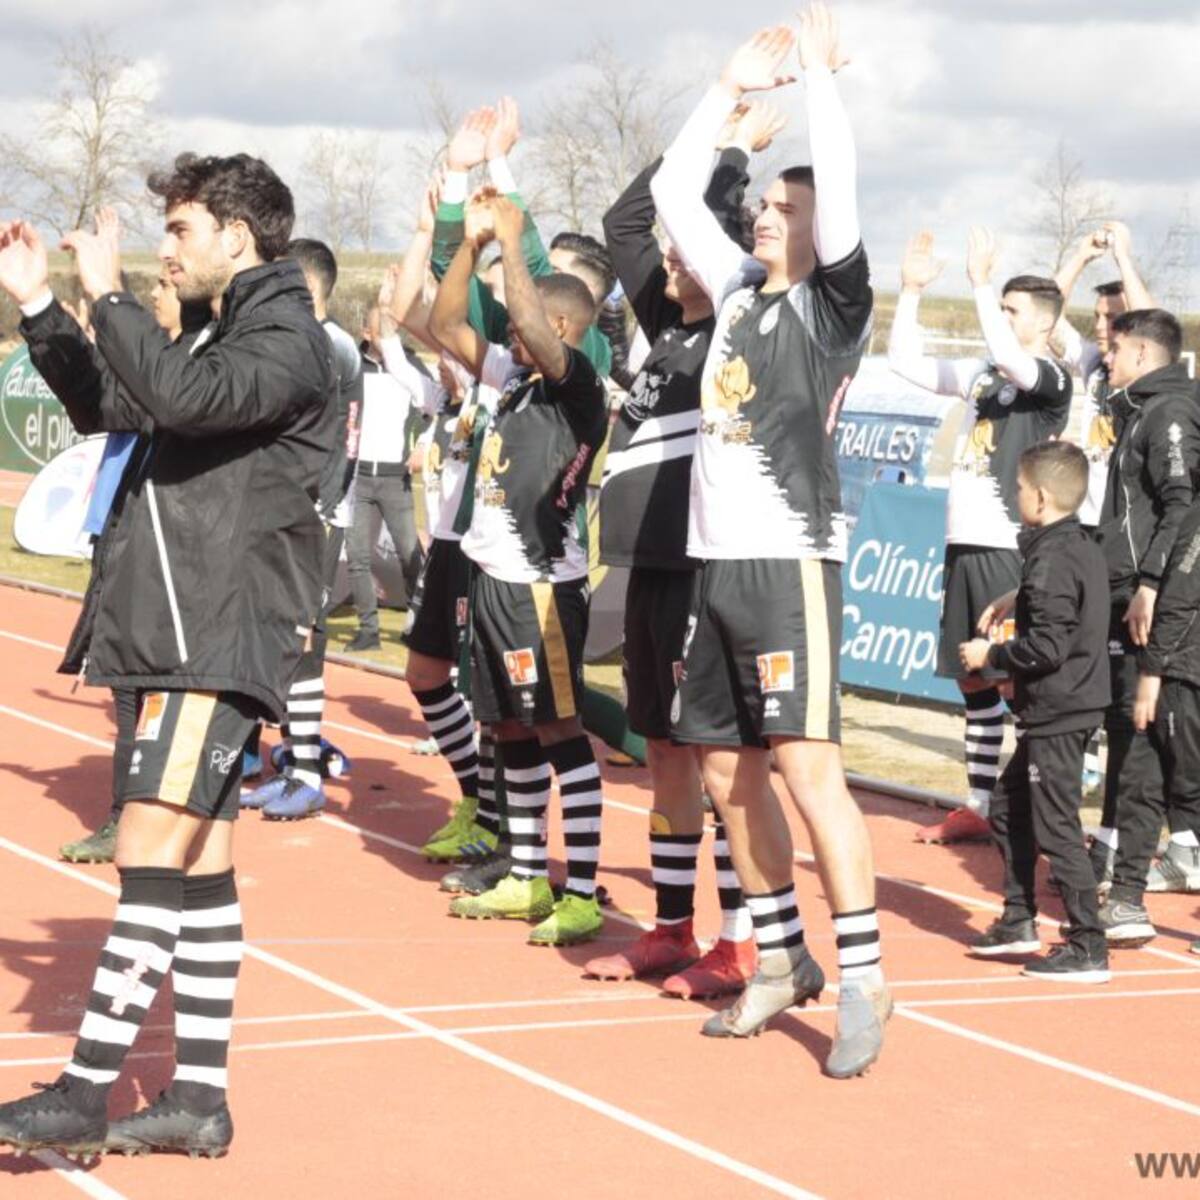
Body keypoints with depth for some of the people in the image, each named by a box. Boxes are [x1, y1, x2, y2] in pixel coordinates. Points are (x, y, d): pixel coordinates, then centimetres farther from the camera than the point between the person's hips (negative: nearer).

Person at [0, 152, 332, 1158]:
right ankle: (198, 1098, 12)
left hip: (227, 635, -10)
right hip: (184, 630, 10)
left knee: (154, 851, -13)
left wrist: (109, 292, -18)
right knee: (199, 864, 9)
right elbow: (105, 406, 27)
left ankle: (84, 1096, -15)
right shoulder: (226, 336, 20)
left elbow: (179, 396, -27)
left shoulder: (288, 340, -10)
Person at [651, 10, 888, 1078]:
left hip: (790, 561, -8)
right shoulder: (740, 292, 15)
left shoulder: (834, 300, -2)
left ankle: (864, 980, -9)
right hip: (718, 561, 8)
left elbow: (841, 184, -15)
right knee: (727, 772, 10)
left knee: (806, 764, -14)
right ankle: (783, 961, 22)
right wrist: (734, 89, 16)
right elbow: (674, 190, 21)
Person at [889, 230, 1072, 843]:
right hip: (964, 541, 8)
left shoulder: (1051, 378, -8)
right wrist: (911, 290, 7)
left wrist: (980, 281, -27)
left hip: (1009, 548, -8)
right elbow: (904, 361, 17)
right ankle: (978, 807, 19)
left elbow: (1007, 355, -29)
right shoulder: (983, 373, 14)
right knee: (971, 678, 11)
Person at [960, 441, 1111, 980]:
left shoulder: (1051, 560, -20)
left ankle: (1088, 948, -3)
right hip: (1067, 709, 11)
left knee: (1055, 829, -6)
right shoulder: (1083, 548, 10)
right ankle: (1018, 921, 28)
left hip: (1056, 716, -11)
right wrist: (1019, 600, 19)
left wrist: (991, 656, -12)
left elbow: (1047, 647, -24)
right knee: (1008, 809, 20)